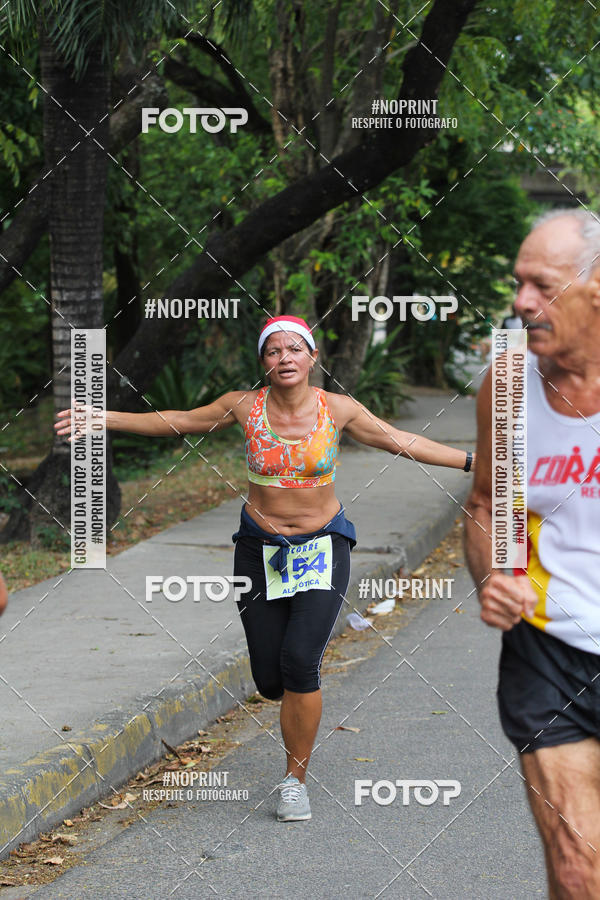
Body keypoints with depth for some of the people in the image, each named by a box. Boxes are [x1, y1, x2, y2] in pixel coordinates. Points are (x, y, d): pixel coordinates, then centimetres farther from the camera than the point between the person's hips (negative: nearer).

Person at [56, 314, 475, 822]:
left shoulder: (337, 410, -6)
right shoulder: (245, 406, -5)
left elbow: (402, 442, 1)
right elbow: (177, 422, 5)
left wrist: (473, 460, -3)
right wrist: (102, 419, 3)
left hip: (322, 549, -1)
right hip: (260, 548, 1)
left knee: (300, 661, -18)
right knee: (270, 680, 0)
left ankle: (296, 780, -1)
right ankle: (302, 701, 40)